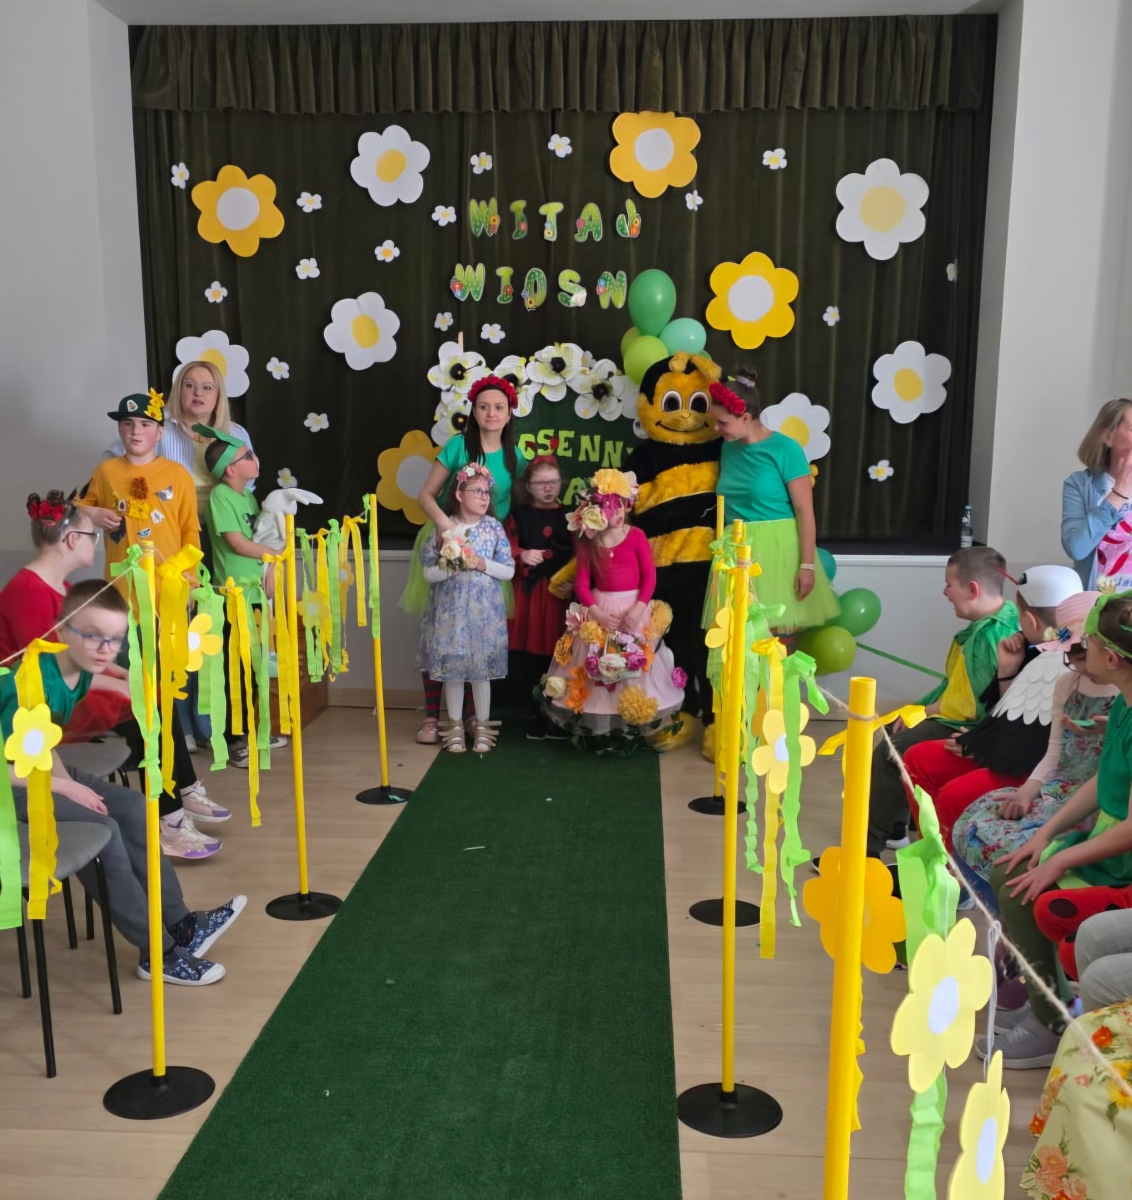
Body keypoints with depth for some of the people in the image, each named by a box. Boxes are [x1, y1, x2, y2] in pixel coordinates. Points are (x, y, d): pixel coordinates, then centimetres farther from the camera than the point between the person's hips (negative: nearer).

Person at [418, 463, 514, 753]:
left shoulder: (493, 527, 0)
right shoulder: (443, 528, -3)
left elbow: (509, 570, 1)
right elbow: (429, 572, -4)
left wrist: (483, 564, -13)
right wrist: (455, 566, -18)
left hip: (484, 610, 0)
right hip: (450, 611, 0)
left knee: (482, 669, 6)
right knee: (452, 668, 6)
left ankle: (483, 726, 19)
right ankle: (455, 726, 20)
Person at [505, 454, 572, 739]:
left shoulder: (570, 516, 8)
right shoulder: (519, 515, 8)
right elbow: (506, 548, 2)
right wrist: (521, 555, -16)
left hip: (560, 592, 0)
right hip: (529, 592, 0)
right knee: (531, 651, 0)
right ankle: (538, 711, 13)